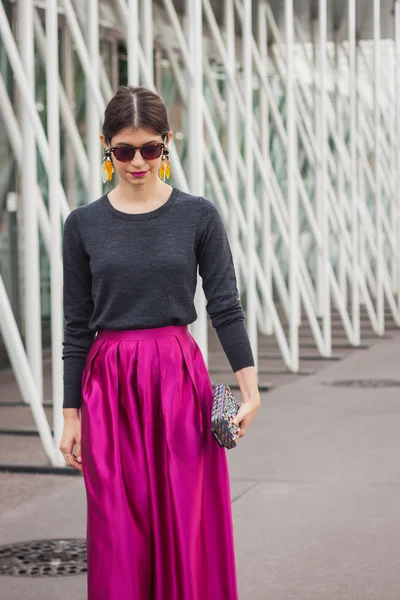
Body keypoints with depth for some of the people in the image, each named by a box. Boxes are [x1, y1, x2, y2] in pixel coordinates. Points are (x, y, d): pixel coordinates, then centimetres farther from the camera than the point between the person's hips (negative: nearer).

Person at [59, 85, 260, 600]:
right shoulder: (83, 224, 3)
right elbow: (77, 327, 6)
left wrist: (250, 388, -9)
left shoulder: (199, 216, 0)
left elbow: (226, 307, 0)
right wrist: (70, 416, 4)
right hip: (109, 384, 1)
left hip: (179, 378, -1)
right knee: (119, 536, 4)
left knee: (188, 528, 2)